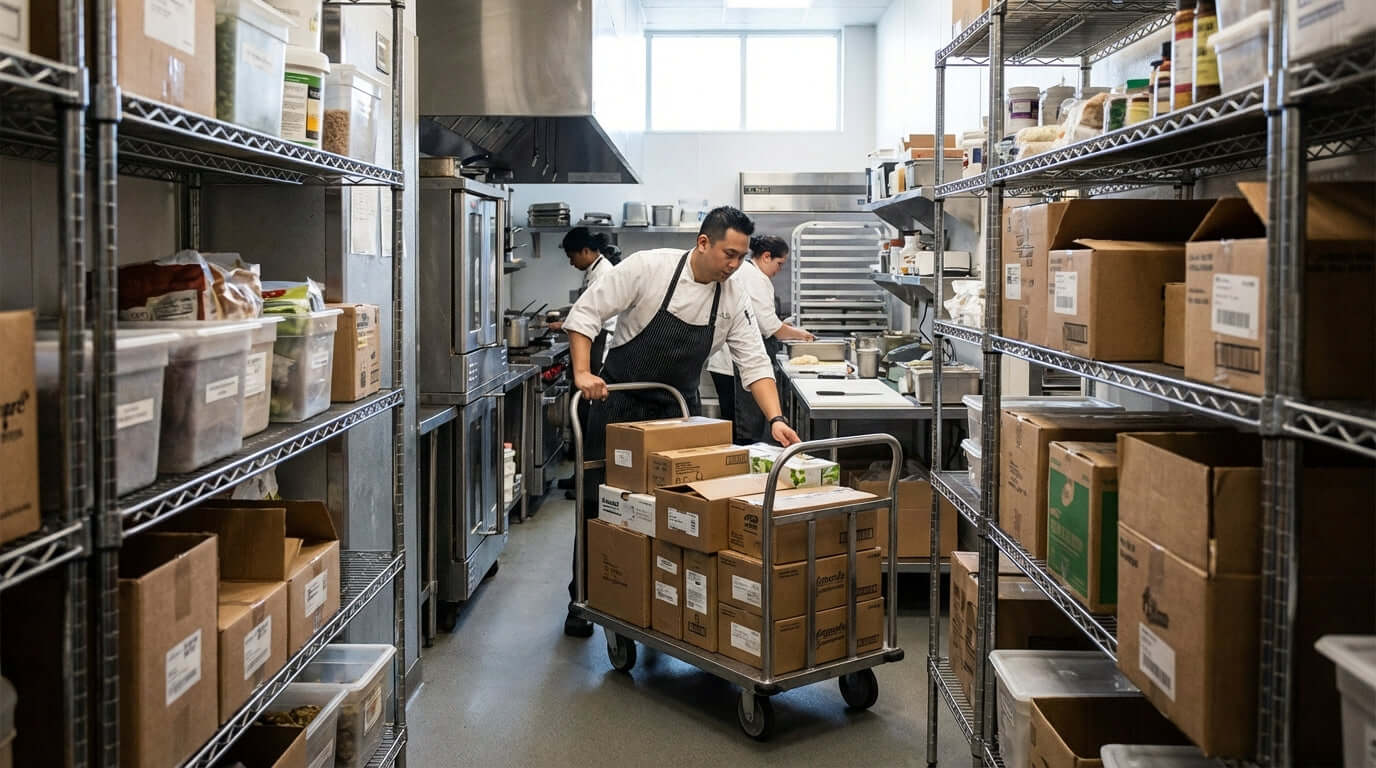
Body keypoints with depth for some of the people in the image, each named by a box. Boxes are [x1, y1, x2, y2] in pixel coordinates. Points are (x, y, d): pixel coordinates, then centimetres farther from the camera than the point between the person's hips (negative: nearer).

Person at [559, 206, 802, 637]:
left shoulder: (734, 299, -5)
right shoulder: (648, 267, -16)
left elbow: (754, 363, -6)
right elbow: (585, 314, -14)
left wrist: (776, 419, -19)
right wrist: (582, 373, -25)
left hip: (677, 410, 3)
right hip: (619, 402, -3)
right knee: (598, 501, 3)